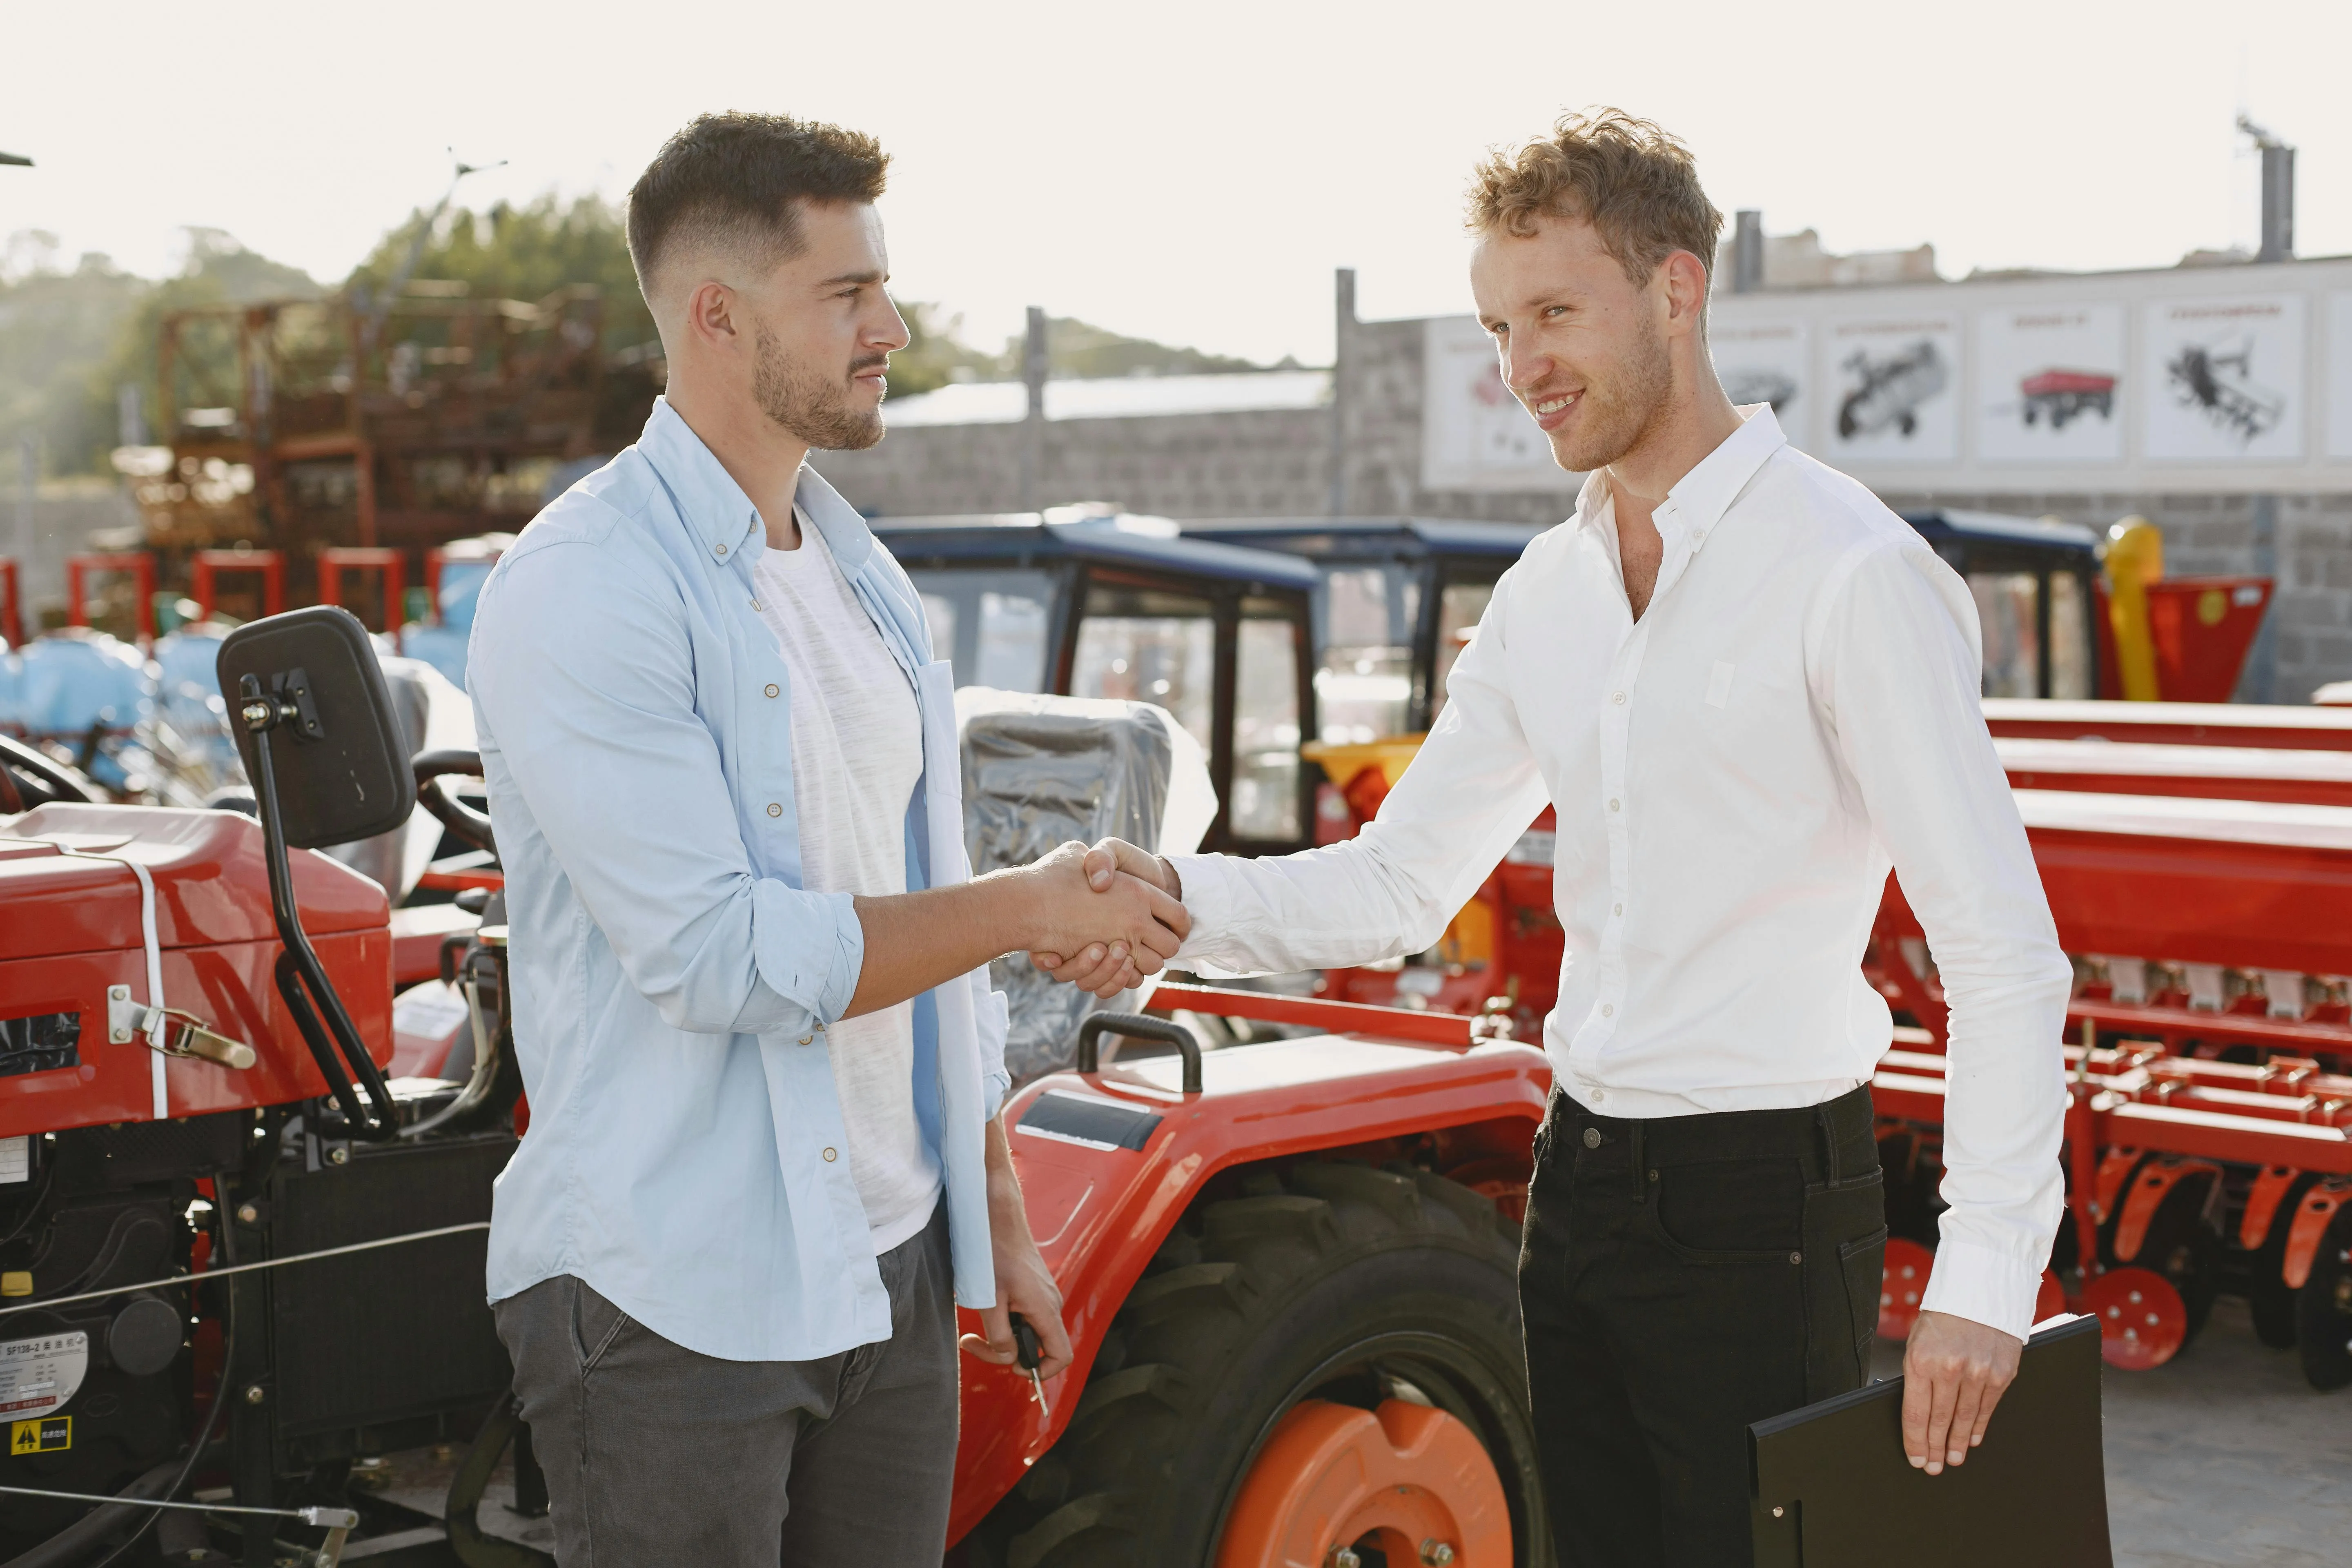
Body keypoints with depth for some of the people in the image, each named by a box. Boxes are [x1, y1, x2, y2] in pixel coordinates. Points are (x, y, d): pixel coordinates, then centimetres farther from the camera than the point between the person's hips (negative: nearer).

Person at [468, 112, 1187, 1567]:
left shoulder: (868, 578, 12)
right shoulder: (583, 591, -15)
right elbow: (716, 955, -22)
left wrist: (999, 1213, 16)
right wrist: (1037, 903, -15)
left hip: (890, 1269, 7)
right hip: (673, 1296, -7)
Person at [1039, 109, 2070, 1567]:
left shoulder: (1848, 572, -13)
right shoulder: (1546, 596, 9)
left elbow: (2006, 951, -15)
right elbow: (1399, 887, 9)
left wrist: (1984, 1278, -18)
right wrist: (1178, 895, -9)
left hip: (1765, 1199, -7)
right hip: (1580, 1177, 7)